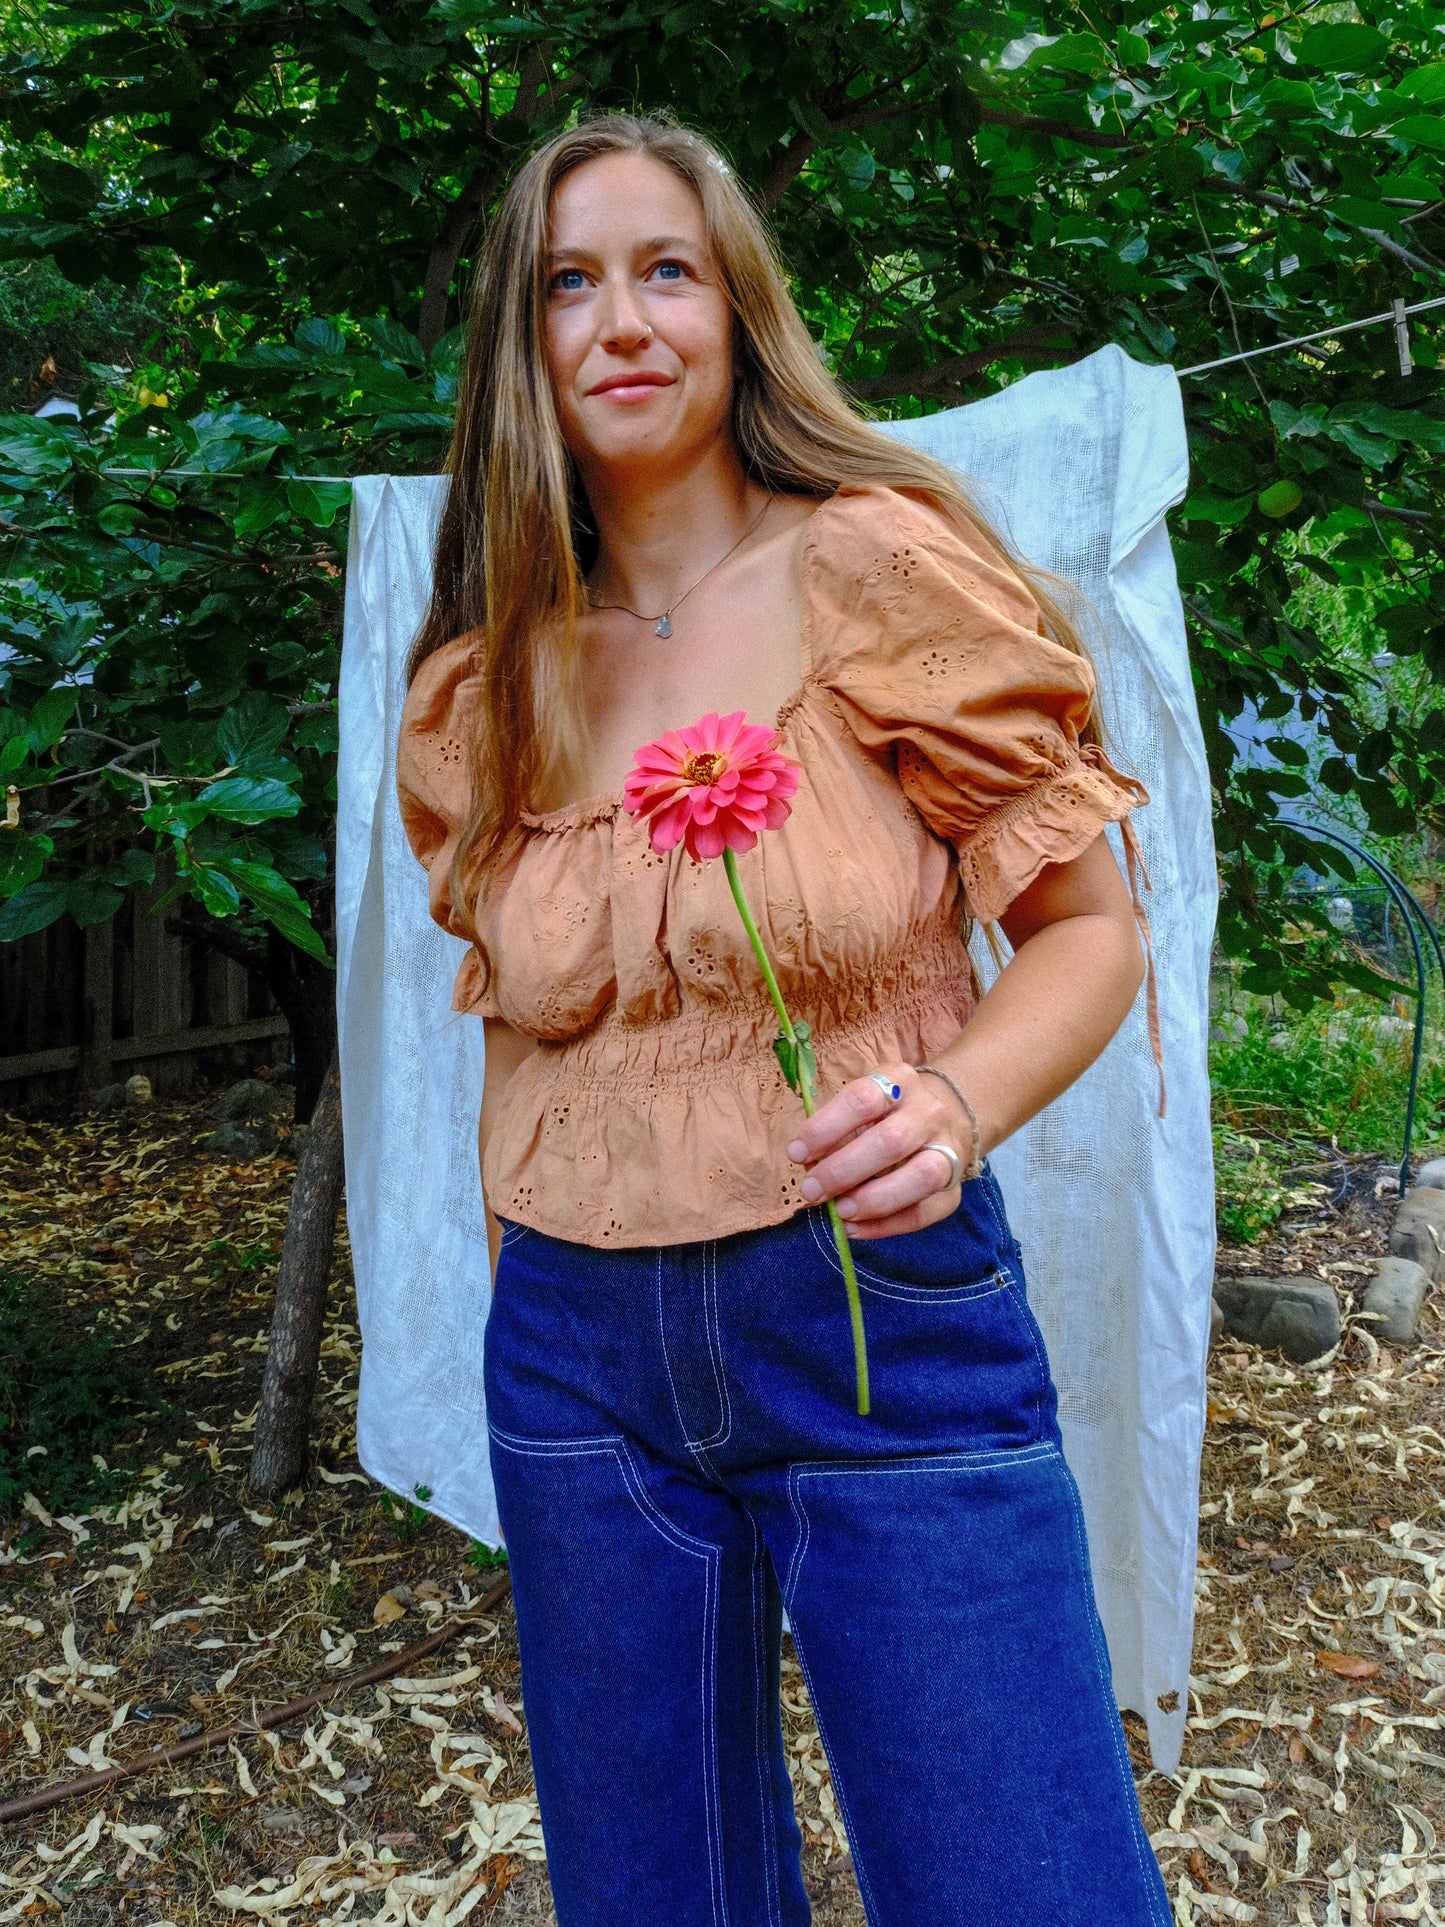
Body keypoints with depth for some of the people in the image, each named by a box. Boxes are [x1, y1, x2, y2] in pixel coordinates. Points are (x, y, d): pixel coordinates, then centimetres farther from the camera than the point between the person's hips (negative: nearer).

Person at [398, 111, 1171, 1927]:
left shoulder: (877, 568, -5)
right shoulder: (481, 690, 7)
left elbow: (1089, 921, -4)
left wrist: (958, 1103, -23)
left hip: (886, 1317, -3)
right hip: (577, 1354, 4)